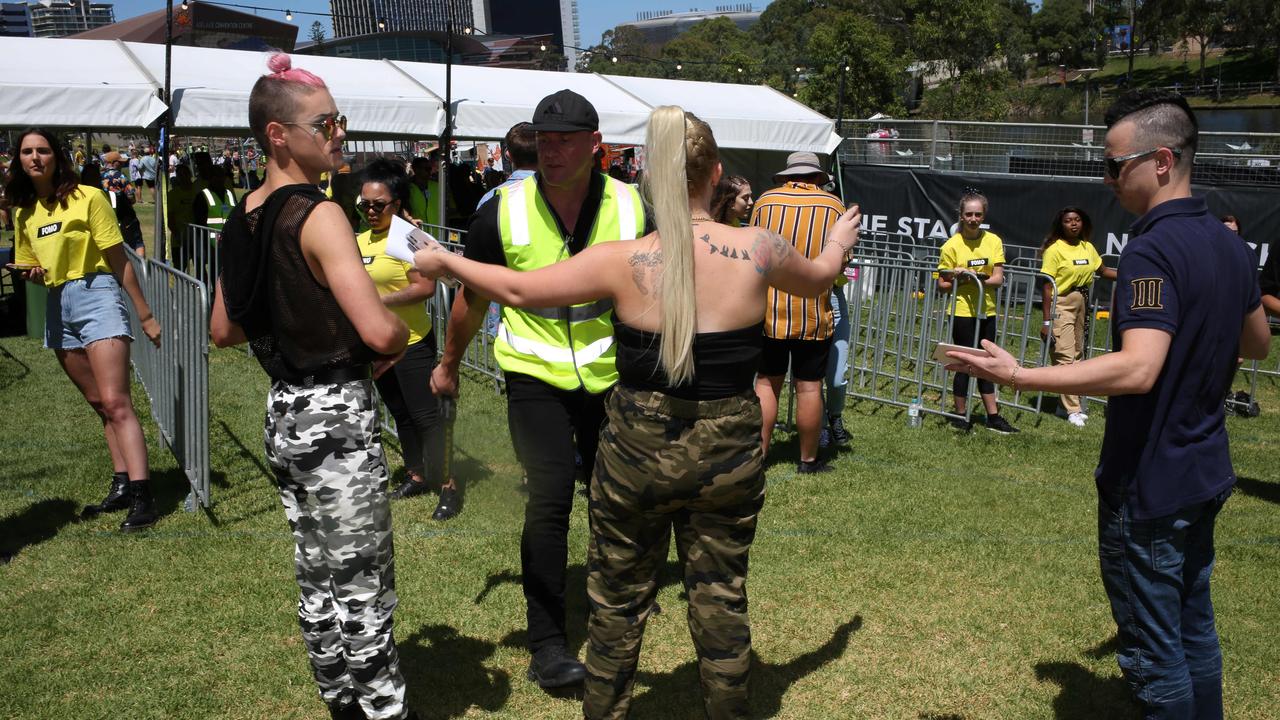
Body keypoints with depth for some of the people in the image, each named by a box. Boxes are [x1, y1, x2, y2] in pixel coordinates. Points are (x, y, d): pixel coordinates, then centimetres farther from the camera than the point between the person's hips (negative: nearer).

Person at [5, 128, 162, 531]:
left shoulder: (87, 198, -6)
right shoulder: (23, 212, 12)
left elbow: (119, 261, -6)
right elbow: (30, 269, 23)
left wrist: (145, 316, -5)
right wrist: (32, 274, -3)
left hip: (95, 295, -6)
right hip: (57, 307, 7)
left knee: (115, 402, -15)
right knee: (99, 404, 9)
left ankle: (142, 497, -20)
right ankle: (122, 487, 14)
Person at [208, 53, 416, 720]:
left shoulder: (241, 219, 6)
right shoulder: (318, 215, -18)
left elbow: (223, 330, 15)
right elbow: (379, 331, -27)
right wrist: (400, 340, -7)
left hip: (284, 413, 8)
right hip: (337, 416, -8)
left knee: (317, 578, 19)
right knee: (361, 590, 3)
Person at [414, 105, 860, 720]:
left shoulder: (623, 260, -15)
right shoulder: (757, 250, -9)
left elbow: (519, 289, -4)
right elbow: (819, 277, 13)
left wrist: (443, 262, 12)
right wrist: (840, 238, 36)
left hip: (638, 450, -1)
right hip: (729, 454, 2)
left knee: (618, 600, 18)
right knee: (721, 600, 17)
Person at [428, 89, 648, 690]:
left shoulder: (633, 208, -9)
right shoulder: (504, 211, -11)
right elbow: (473, 296, 4)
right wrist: (449, 363, 14)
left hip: (610, 375, 2)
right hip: (535, 374, -2)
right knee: (550, 494, -13)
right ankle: (546, 643, -1)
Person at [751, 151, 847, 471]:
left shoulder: (765, 201, -1)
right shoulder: (834, 206, -2)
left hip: (769, 311, 1)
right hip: (814, 313, -1)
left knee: (767, 382, 11)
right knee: (809, 387, 7)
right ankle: (808, 460, 17)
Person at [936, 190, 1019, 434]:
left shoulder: (993, 241, 0)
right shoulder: (952, 245, -9)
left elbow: (998, 278, -5)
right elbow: (942, 284, -6)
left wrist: (976, 278, -21)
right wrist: (959, 280, -24)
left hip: (987, 311, 4)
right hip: (962, 312, -4)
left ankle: (993, 417, 21)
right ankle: (960, 416, 14)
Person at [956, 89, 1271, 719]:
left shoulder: (1153, 249, -23)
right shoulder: (1229, 244, 5)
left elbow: (1137, 370, -34)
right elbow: (1257, 343, 18)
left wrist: (1016, 376, -34)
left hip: (1150, 485, -9)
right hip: (1205, 473, 9)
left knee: (1153, 651, 4)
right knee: (1193, 628, 22)